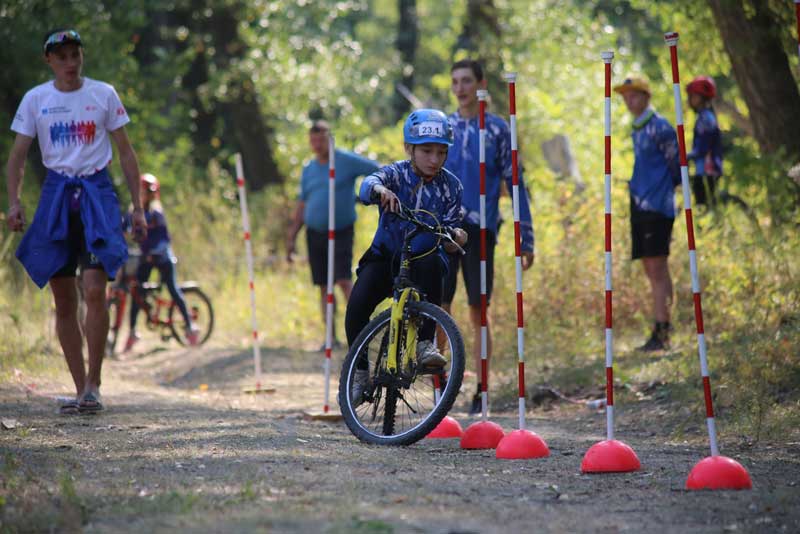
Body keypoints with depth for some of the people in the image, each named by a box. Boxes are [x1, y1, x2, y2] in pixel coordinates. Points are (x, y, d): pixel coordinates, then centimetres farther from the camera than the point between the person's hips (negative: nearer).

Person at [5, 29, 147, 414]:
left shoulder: (103, 94, 2)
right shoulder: (35, 100, 5)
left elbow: (125, 152, 6)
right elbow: (18, 156, 6)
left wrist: (137, 207, 3)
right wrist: (13, 202, -9)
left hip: (96, 193, -2)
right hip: (56, 194, 2)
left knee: (94, 291, -16)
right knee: (64, 302, 2)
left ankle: (93, 385, -9)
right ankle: (80, 389, 10)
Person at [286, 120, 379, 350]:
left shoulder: (347, 161, -3)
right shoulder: (308, 169, 11)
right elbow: (302, 205, 17)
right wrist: (291, 238, 14)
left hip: (341, 232, -5)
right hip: (315, 233, 5)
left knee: (344, 281, -17)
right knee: (324, 286, 5)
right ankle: (331, 336, 10)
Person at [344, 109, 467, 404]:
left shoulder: (450, 185, -2)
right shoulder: (396, 174, -8)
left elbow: (450, 224, -7)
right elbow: (367, 185, -30)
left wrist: (454, 234, -32)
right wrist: (380, 190, -54)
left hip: (424, 256, 0)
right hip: (385, 256, 0)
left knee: (432, 264, -37)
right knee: (358, 305, -24)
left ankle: (425, 343, -29)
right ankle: (359, 372, -3)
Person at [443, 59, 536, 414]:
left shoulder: (497, 130, 4)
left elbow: (514, 184, 3)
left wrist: (525, 239, -1)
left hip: (480, 231, -2)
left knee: (478, 313, 1)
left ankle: (480, 393, 8)